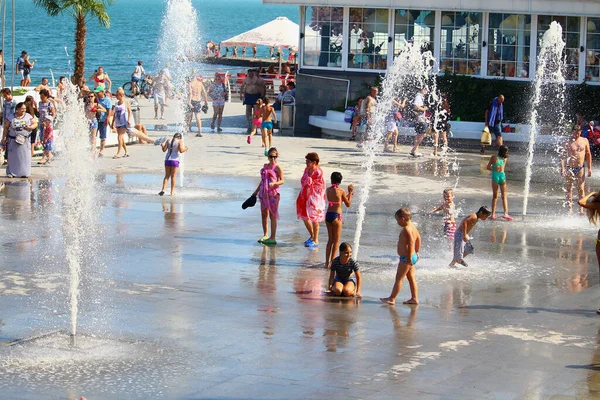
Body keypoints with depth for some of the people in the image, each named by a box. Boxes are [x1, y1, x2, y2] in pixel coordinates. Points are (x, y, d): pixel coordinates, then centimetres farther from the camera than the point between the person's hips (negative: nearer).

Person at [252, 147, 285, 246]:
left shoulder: (277, 167, -6)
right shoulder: (265, 166, 13)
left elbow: (282, 180, -10)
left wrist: (274, 183, -27)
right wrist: (256, 191, 23)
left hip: (273, 193, -7)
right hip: (264, 193, 7)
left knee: (272, 215, -3)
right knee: (264, 214, 11)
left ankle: (273, 238, 1)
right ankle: (265, 235, 22)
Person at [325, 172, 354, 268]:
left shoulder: (328, 190, 3)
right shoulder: (341, 191, -11)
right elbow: (348, 204, -1)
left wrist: (349, 194, 23)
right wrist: (350, 193, 9)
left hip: (328, 215, 5)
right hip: (336, 216, -5)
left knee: (330, 239, 17)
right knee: (336, 241, 7)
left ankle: (327, 262, 16)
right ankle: (332, 262, 6)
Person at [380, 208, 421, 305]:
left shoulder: (406, 229, -19)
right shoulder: (413, 227, 11)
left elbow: (411, 241, -29)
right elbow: (418, 239, 23)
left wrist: (409, 257, -28)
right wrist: (417, 252, 30)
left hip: (406, 258, -10)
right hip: (413, 256, 10)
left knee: (399, 278, -4)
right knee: (411, 278, 13)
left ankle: (392, 299, 1)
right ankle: (414, 298, 14)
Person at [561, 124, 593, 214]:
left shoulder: (585, 141, 4)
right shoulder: (567, 142, -3)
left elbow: (588, 154, 10)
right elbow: (563, 156, -3)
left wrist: (589, 168, 6)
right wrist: (562, 168, -13)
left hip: (580, 168, 1)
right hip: (570, 168, -1)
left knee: (581, 189, -2)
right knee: (569, 188, 3)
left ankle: (581, 208, 1)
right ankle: (570, 208, 7)